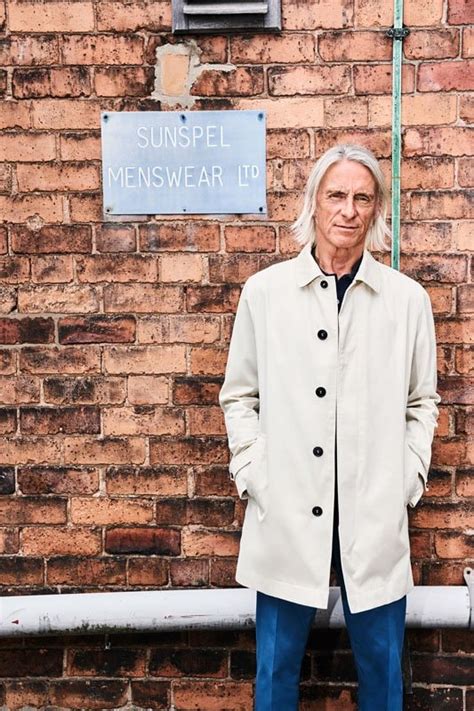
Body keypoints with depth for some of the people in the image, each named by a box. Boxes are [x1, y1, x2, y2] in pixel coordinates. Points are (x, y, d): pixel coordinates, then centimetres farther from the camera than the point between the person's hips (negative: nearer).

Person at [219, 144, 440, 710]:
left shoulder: (407, 299, 2)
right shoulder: (264, 292, 1)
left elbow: (422, 402, 10)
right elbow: (239, 395, 8)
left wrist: (408, 478, 1)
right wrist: (252, 473, -1)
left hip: (375, 518, 1)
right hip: (286, 515, 0)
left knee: (381, 663, 14)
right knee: (277, 665, 13)